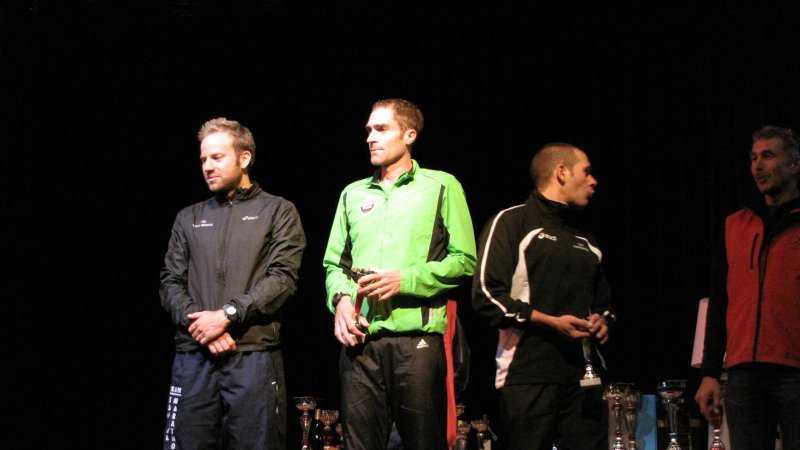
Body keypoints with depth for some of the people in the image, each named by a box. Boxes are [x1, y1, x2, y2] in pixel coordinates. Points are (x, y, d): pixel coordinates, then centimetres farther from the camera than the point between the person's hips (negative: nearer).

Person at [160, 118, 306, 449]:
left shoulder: (278, 212, 8)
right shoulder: (188, 219, 19)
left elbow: (282, 278, -4)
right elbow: (171, 283, 11)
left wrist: (227, 315, -13)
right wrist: (199, 323, -7)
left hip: (254, 356, -3)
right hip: (193, 358, 3)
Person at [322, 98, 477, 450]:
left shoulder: (441, 187, 6)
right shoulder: (353, 194, 19)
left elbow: (464, 261, 0)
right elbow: (334, 263, 20)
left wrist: (404, 280, -11)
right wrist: (341, 298, -2)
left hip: (417, 340, -4)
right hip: (359, 341, 4)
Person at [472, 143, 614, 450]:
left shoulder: (586, 242, 25)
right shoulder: (511, 222, 2)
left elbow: (603, 301, 34)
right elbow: (487, 295, -7)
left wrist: (603, 322, 8)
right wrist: (552, 322, -14)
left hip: (582, 378, 6)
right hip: (528, 377, -6)